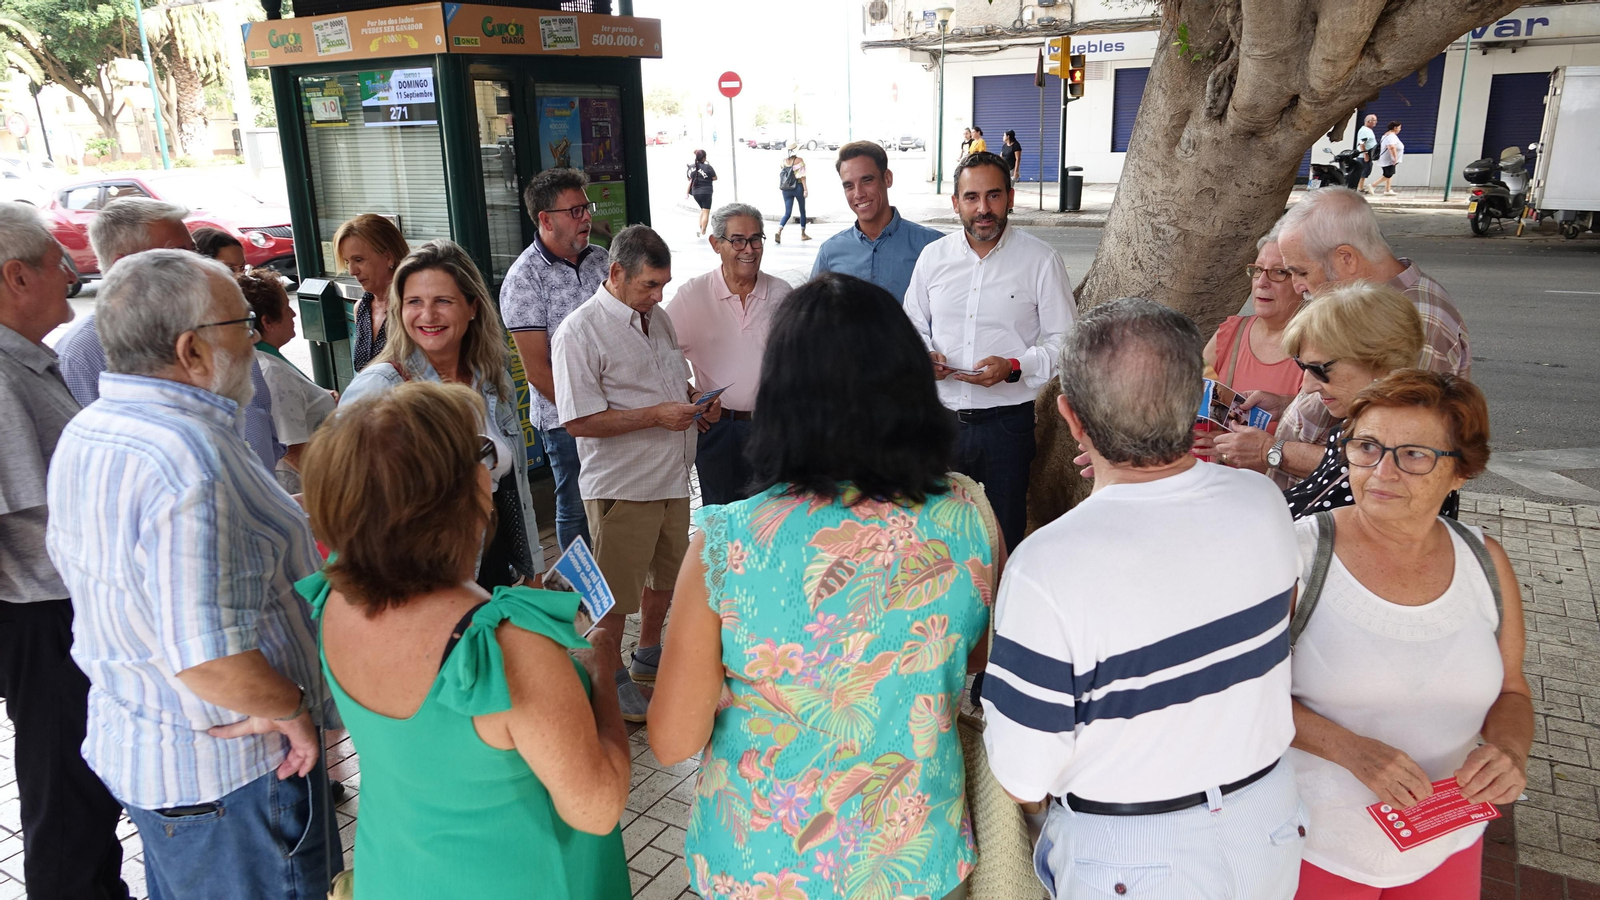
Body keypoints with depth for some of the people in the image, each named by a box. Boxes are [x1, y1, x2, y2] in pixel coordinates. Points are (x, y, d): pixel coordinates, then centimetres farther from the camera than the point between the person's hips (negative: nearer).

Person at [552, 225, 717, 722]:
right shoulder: (580, 332, -16)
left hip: (672, 477, 8)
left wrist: (696, 399, -1)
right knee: (615, 589, 6)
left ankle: (649, 655, 43)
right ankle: (612, 679, 25)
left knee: (666, 573, 22)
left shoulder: (659, 321, 9)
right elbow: (579, 421, -21)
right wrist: (657, 415, -23)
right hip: (622, 486, -8)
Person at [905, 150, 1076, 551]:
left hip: (1006, 423, -3)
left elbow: (1064, 340, -3)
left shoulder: (1040, 260, -3)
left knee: (1004, 541, 7)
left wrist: (1014, 367, -20)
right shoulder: (933, 256, 7)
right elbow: (913, 327, 16)